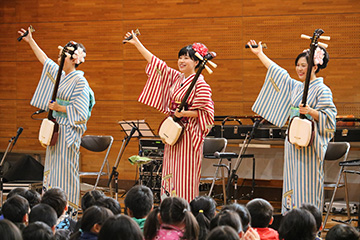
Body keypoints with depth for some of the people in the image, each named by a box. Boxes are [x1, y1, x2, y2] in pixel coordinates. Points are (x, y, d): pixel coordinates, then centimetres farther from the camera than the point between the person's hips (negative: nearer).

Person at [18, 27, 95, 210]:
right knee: (53, 167, 8)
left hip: (68, 131, -8)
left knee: (65, 168, -7)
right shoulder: (60, 75, 11)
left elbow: (80, 110, -18)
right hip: (56, 128, 8)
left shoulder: (79, 81, -13)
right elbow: (44, 59, 22)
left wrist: (58, 107, -14)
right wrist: (30, 41, 25)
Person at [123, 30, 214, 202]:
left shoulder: (200, 84, -9)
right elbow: (156, 63, 14)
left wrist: (185, 113, -23)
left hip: (188, 135, -7)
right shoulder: (176, 78, 11)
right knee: (170, 174, 6)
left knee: (184, 176, -7)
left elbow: (205, 112, -11)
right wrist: (137, 43, 14)